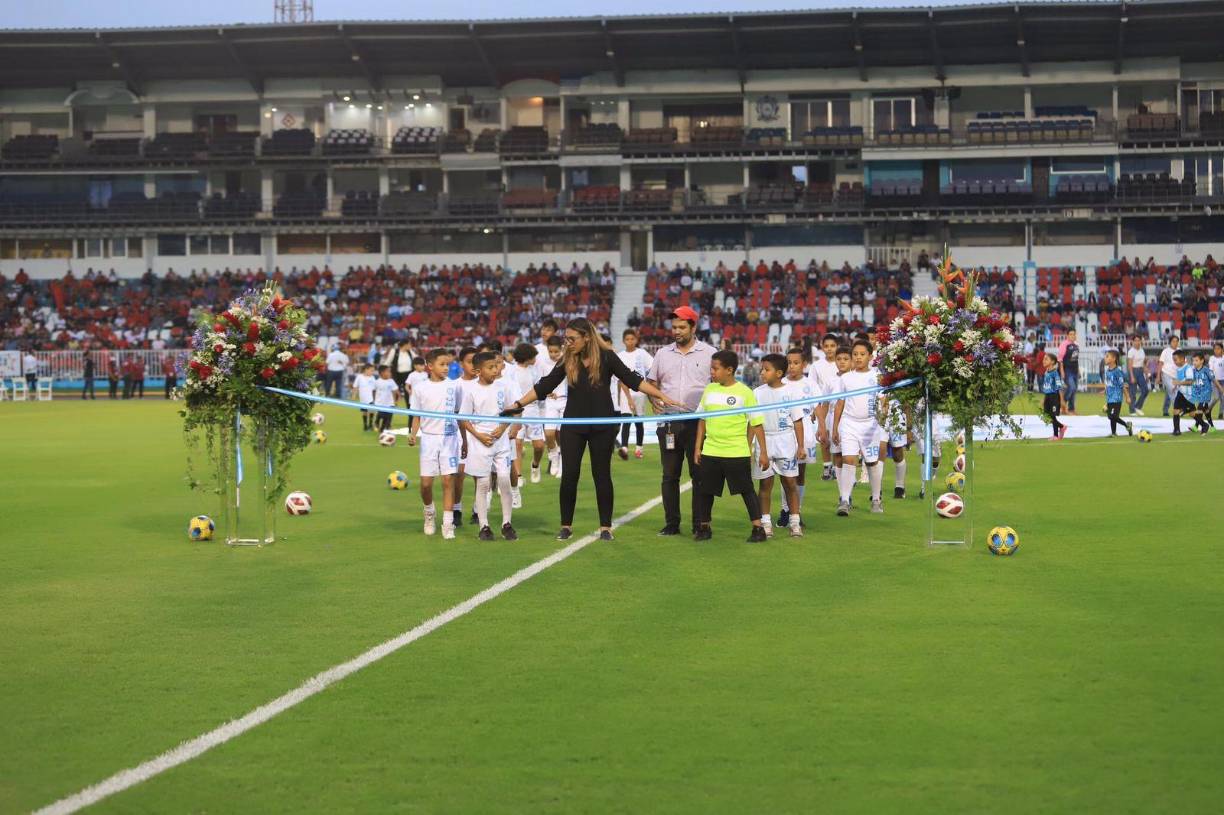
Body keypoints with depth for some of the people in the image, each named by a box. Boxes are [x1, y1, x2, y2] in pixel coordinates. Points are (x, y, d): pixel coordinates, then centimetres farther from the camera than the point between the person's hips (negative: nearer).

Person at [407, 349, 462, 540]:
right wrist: (412, 434, -10)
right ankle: (429, 512, 28)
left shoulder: (454, 386, 2)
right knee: (426, 482, -1)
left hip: (449, 437, 0)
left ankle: (448, 523, -1)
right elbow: (417, 416, 7)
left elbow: (460, 414, 9)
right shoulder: (420, 388, 1)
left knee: (448, 480, -6)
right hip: (429, 438, 0)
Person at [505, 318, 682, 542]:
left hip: (602, 427, -2)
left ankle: (605, 527, 13)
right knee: (569, 475, 1)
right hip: (573, 426, 2)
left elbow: (632, 380, -5)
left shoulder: (606, 357, -7)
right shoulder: (567, 360, 0)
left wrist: (662, 396, -10)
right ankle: (566, 526, 12)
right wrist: (518, 404, -4)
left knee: (602, 475, 4)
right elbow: (544, 386, 2)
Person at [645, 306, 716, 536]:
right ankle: (671, 524, 12)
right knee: (670, 475, 6)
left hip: (698, 423, -3)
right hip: (668, 421, 3)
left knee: (699, 475, -2)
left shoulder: (709, 353, 1)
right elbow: (652, 382, 19)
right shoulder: (663, 353, 11)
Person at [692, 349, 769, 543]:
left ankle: (758, 528, 5)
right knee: (706, 490, 8)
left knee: (746, 490, 0)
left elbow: (757, 424, -4)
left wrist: (763, 452, -6)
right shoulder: (709, 390, 6)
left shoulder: (744, 392, -7)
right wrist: (697, 448, 11)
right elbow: (702, 420, 14)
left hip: (737, 453, -4)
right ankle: (704, 527, 20)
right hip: (710, 452, 4)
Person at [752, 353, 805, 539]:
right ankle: (765, 523, 11)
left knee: (790, 482, 1)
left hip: (786, 442, -2)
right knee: (765, 483, 5)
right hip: (764, 442, 2)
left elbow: (797, 421, 0)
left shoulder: (789, 392, -2)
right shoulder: (757, 393, 3)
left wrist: (801, 446, -3)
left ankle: (795, 522, 7)